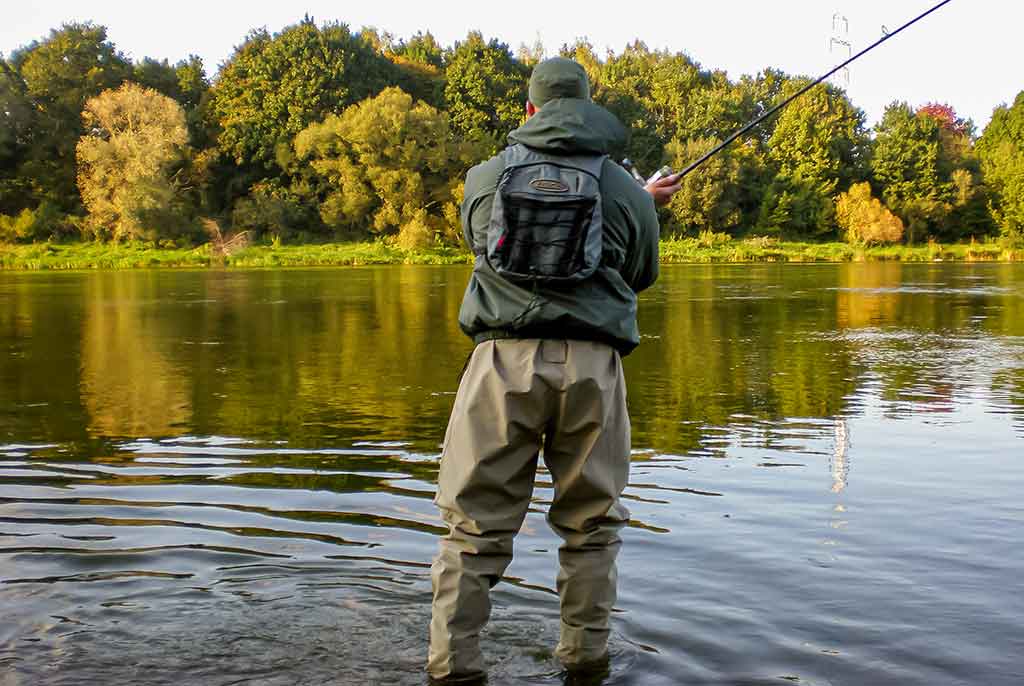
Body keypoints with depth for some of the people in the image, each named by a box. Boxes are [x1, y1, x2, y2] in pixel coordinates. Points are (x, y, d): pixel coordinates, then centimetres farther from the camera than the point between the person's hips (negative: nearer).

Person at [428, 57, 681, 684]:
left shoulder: (485, 177, 8)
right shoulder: (627, 191, 6)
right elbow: (642, 275, 17)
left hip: (506, 357, 0)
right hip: (591, 362, 0)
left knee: (477, 522, 5)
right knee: (592, 522, 13)